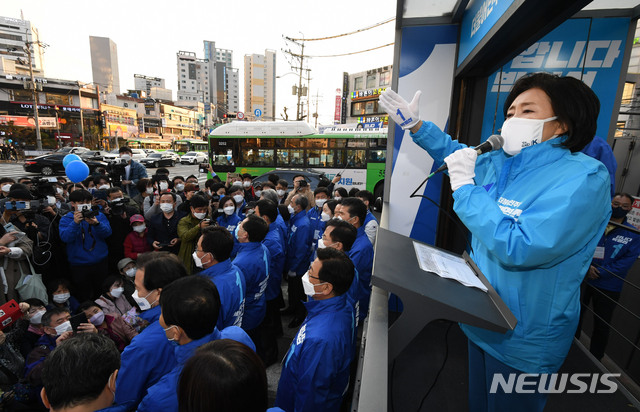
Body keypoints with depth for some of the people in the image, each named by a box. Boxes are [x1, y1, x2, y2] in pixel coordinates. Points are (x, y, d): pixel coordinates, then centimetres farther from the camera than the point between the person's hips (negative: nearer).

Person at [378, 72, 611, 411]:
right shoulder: (500, 163, -2)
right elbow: (455, 153, 16)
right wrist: (414, 124, 7)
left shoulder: (583, 178, -24)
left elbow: (517, 248, -34)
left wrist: (464, 186, -28)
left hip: (523, 342, -6)